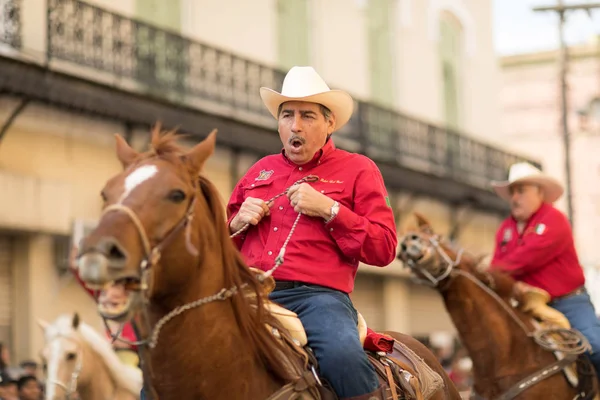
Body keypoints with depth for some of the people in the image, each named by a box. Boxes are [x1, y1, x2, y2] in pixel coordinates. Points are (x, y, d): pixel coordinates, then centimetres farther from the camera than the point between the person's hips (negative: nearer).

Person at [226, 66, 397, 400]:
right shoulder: (260, 171, 24)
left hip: (318, 295, -4)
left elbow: (385, 249, 2)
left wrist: (329, 209, -8)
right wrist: (238, 222, 7)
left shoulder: (358, 170, 12)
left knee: (343, 354, -36)